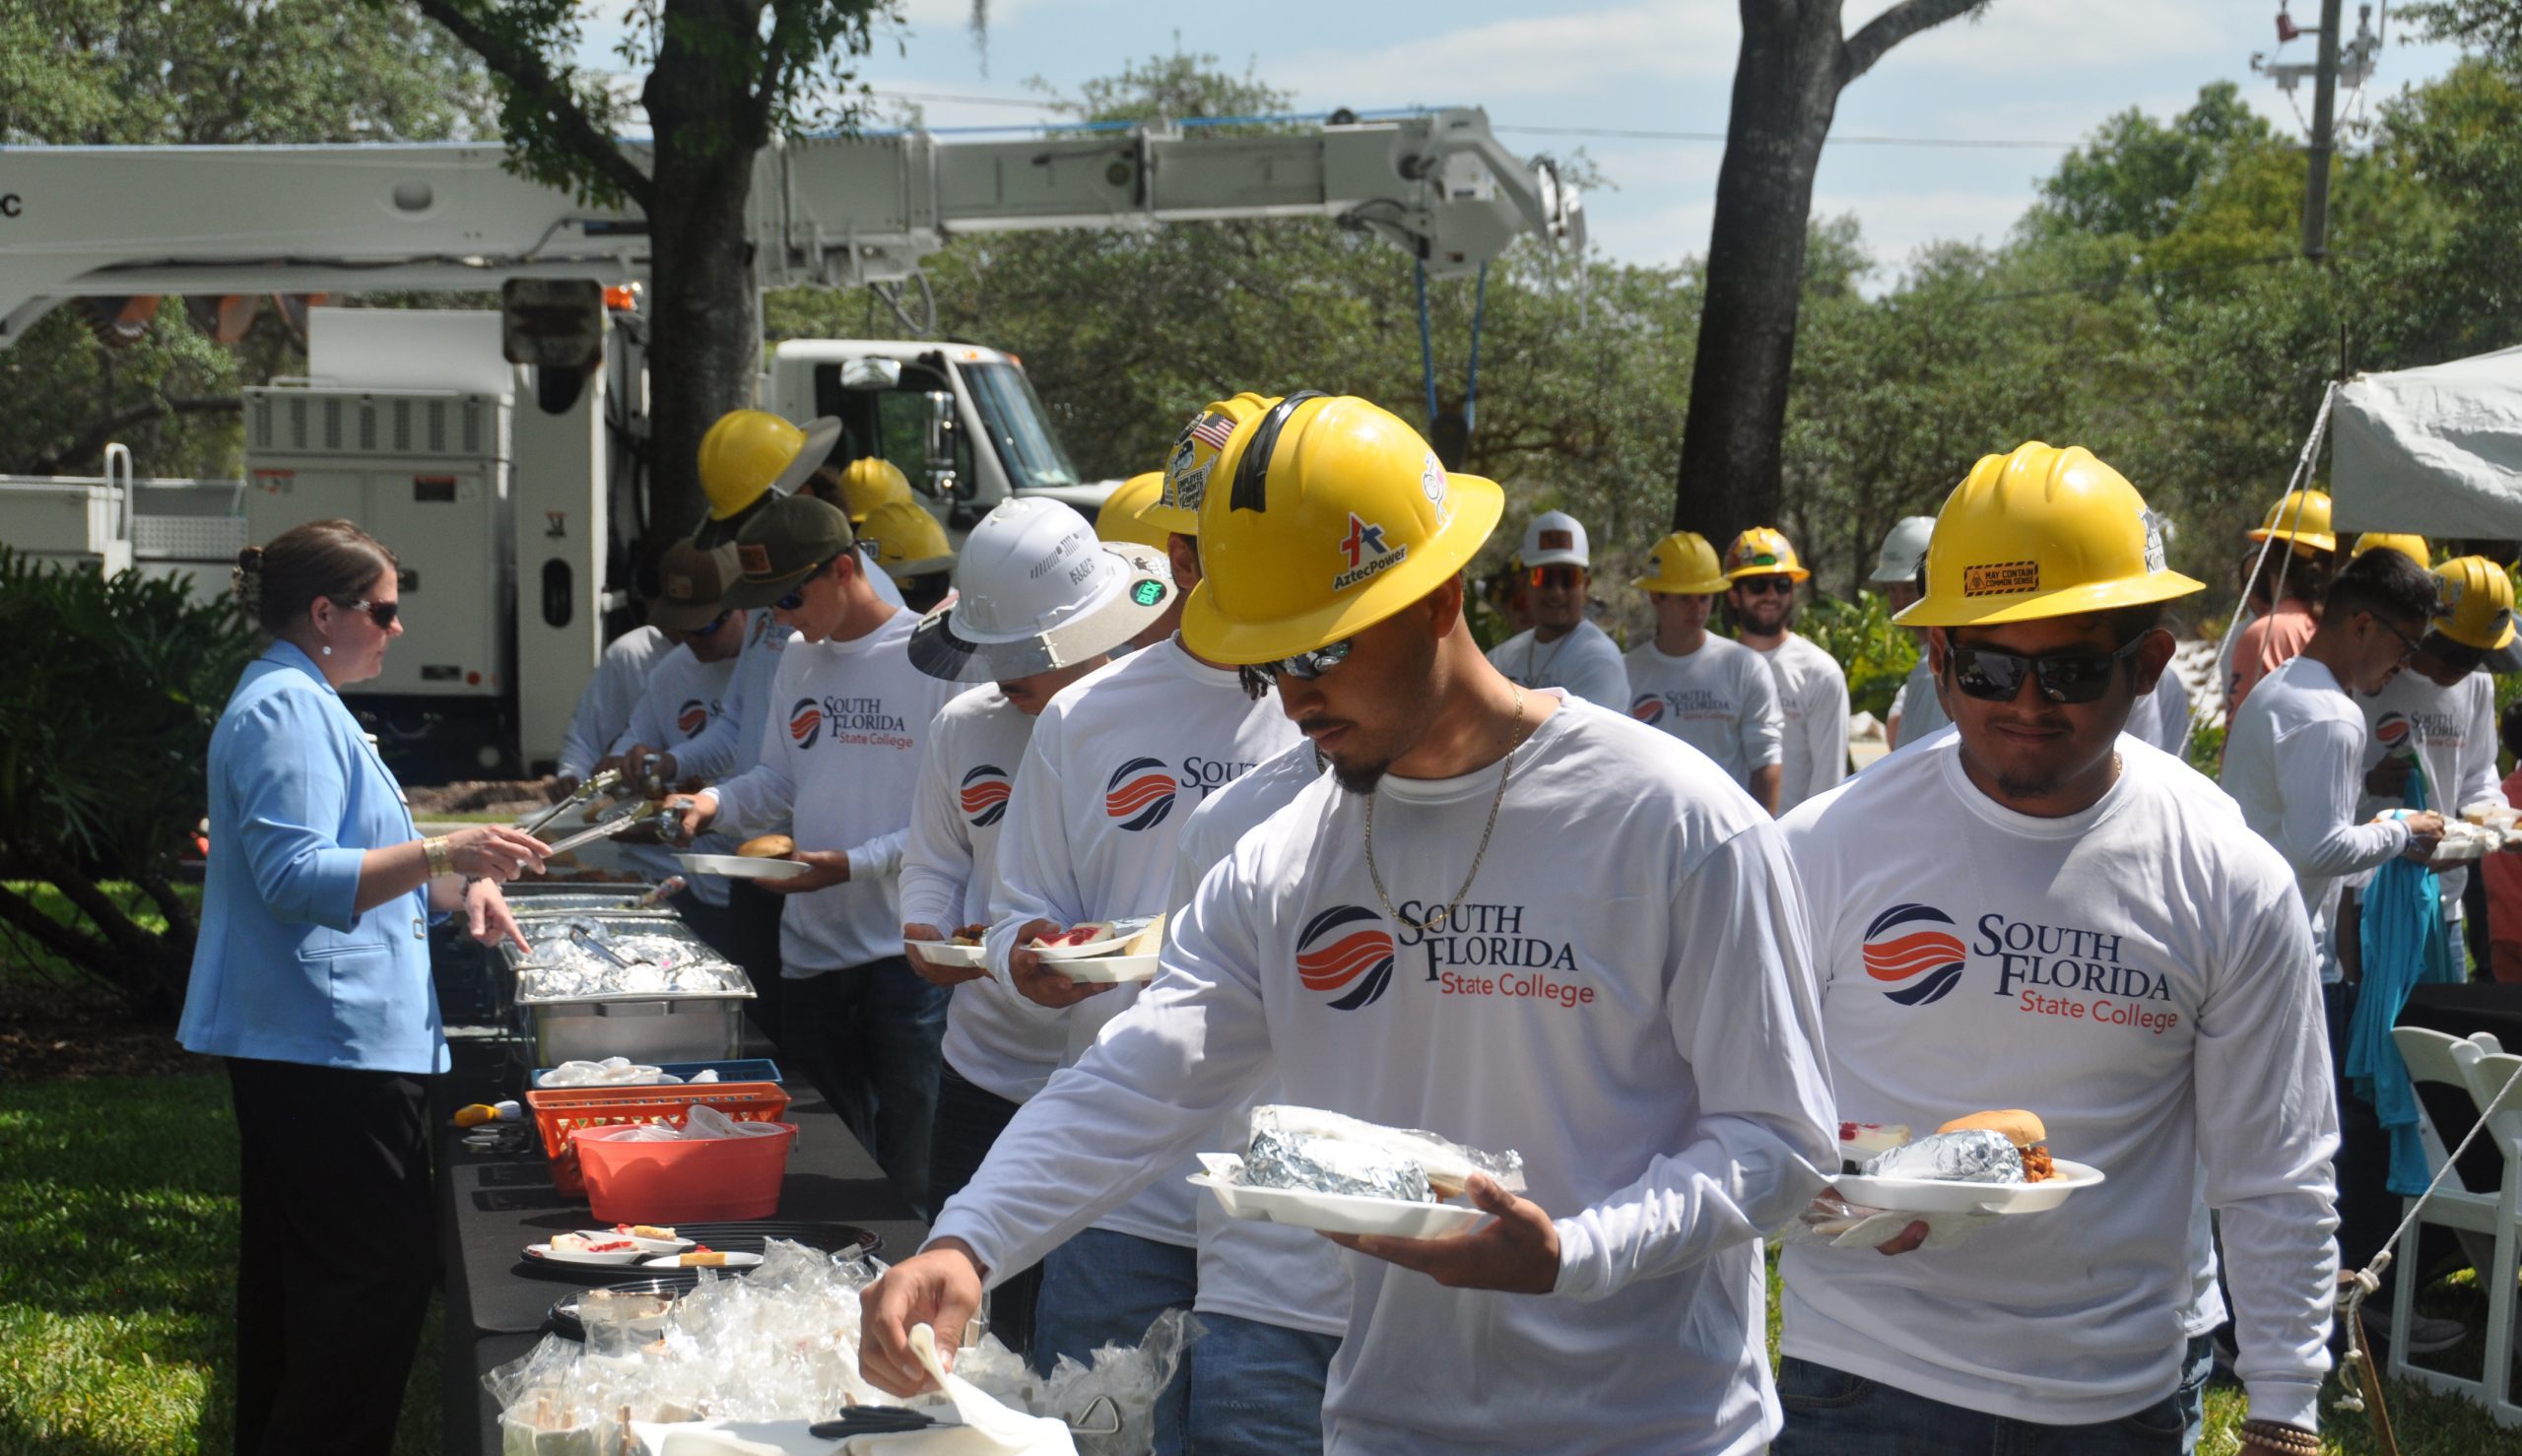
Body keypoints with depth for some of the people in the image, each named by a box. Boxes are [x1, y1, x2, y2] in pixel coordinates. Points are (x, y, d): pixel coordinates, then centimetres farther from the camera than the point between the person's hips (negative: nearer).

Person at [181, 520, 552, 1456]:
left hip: (293, 1050, 11)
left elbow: (348, 865, 27)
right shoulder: (285, 710, -14)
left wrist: (459, 885, 10)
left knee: (294, 1271, 16)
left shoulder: (301, 703, 20)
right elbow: (297, 878, -23)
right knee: (384, 1272, -10)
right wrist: (442, 855, -29)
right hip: (332, 1041, -11)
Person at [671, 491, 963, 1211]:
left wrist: (853, 865, -21)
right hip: (812, 950, 7)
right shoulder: (799, 664, 13)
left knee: (910, 1177, -2)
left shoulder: (932, 659, -10)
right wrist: (715, 802, 0)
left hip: (907, 953, -7)